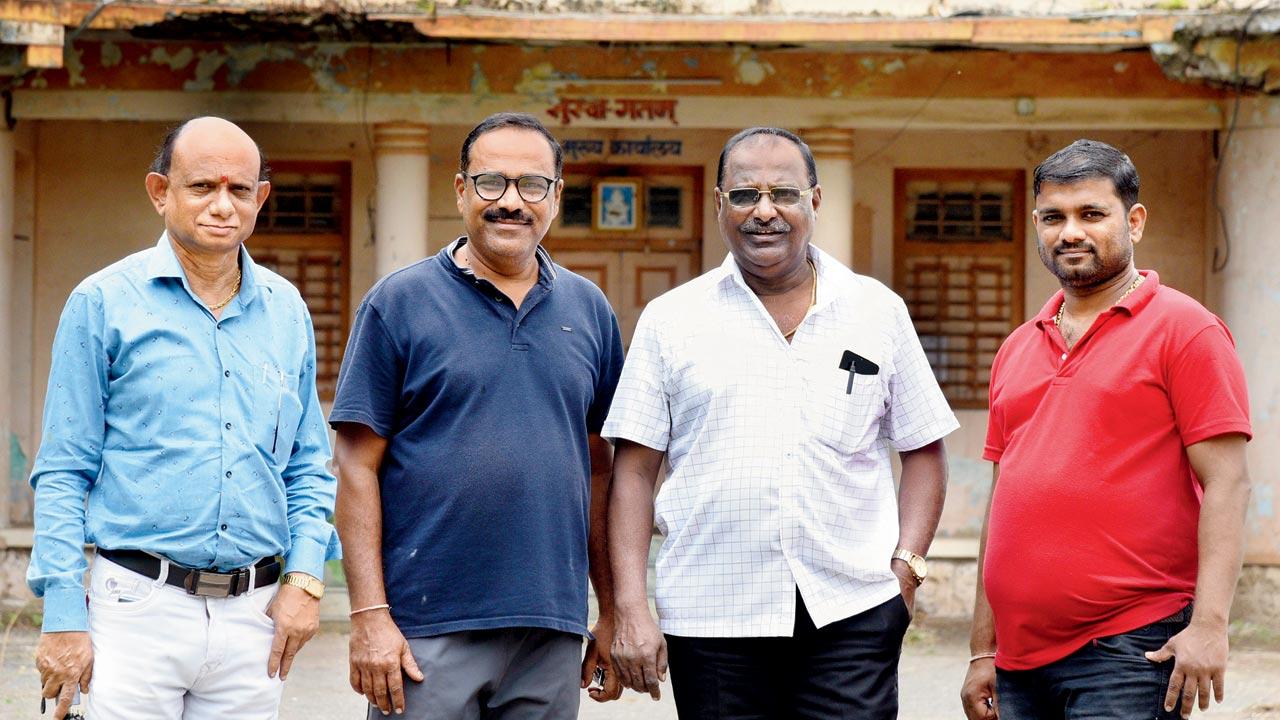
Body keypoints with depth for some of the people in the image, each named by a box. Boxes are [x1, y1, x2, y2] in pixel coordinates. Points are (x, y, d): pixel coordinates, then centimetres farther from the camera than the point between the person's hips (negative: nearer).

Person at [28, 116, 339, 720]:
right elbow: (63, 473, -1)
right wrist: (63, 615, -7)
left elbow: (309, 465, 17)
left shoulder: (286, 310, 12)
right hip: (140, 605, -4)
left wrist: (305, 575, 2)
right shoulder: (104, 302, 0)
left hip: (254, 616, 4)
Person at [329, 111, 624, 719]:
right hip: (428, 633, -3)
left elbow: (601, 469, 13)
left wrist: (613, 611, 9)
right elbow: (359, 466, -4)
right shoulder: (398, 303, 0)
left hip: (552, 631, 3)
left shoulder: (589, 310, 11)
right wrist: (369, 616, -11)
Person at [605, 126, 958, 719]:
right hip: (710, 622, 0)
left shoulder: (878, 312, 9)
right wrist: (630, 609, -4)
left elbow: (923, 451, 14)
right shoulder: (670, 320, 7)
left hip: (851, 615, 0)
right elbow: (634, 470, 4)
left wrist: (907, 562, 0)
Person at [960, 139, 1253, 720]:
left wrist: (1209, 624, -17)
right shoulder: (1018, 350, 17)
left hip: (1130, 651, -6)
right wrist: (983, 651, 15)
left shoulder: (1185, 330, -1)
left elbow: (1225, 485, -8)